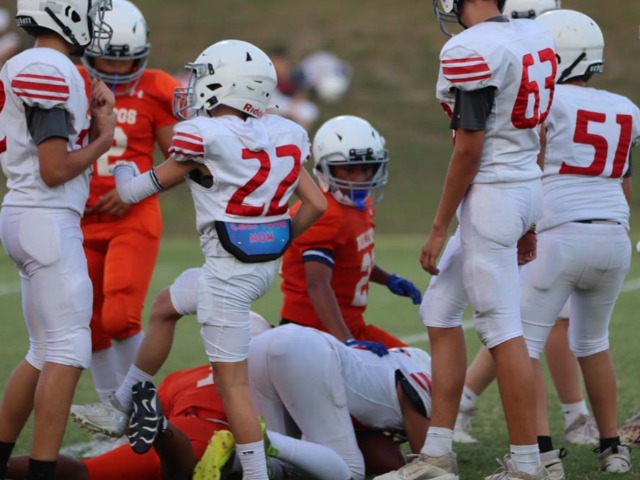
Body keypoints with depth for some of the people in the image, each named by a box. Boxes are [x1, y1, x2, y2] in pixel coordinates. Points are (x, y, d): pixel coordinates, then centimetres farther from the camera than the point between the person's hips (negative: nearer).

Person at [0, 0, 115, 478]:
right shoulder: (51, 71, -15)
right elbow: (55, 171, -18)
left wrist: (99, 123, 5)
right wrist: (102, 143, -3)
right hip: (47, 220, -10)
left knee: (45, 352, 17)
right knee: (68, 352, -8)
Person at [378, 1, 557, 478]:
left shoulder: (471, 51, -17)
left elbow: (469, 149, -16)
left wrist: (439, 229, -7)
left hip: (492, 193, -9)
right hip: (529, 187, 9)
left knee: (502, 329, -2)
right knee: (440, 311, 16)